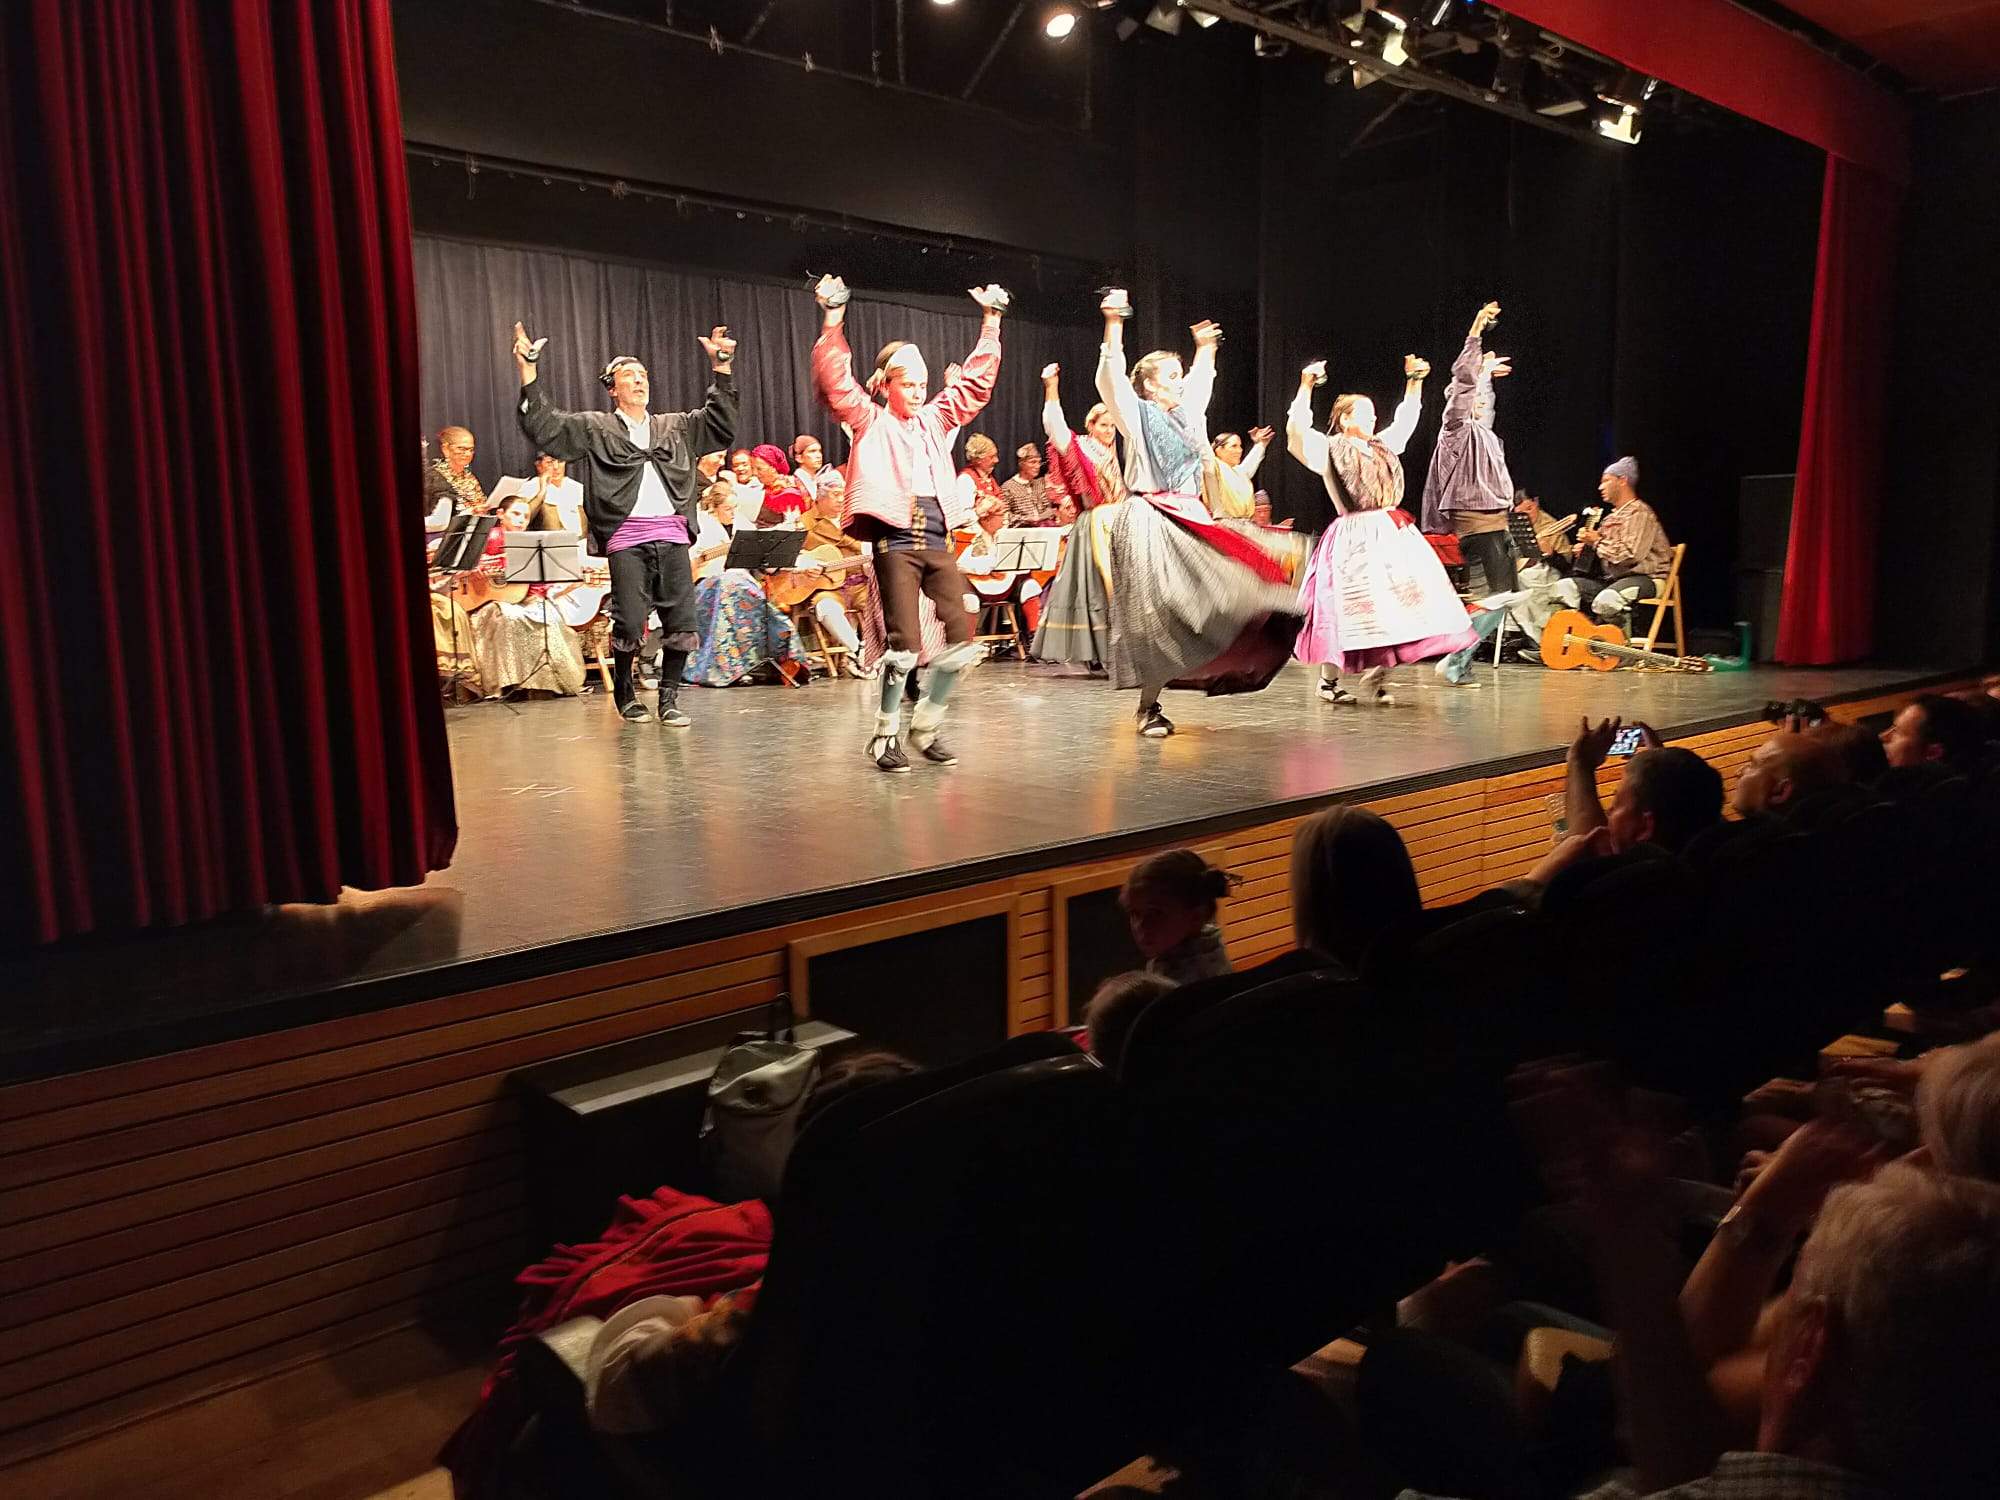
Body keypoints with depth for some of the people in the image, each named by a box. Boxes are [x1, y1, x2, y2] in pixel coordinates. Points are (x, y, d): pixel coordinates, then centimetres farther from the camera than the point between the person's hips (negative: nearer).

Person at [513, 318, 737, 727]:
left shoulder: (676, 426, 23)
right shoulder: (594, 428, 13)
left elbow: (720, 424, 21)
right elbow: (544, 427, 5)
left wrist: (721, 369, 16)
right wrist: (528, 371, -2)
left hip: (672, 536, 3)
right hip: (626, 540, -3)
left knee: (681, 622, -3)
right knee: (629, 624, -6)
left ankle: (669, 697, 9)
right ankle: (624, 693, 15)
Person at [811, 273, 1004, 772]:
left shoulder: (937, 419, 19)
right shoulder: (870, 421, 6)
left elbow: (977, 379, 22)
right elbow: (834, 380, -6)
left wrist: (990, 322, 19)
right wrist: (833, 320, -13)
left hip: (937, 541, 5)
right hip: (894, 541, -5)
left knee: (964, 639, -2)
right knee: (904, 644, -10)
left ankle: (926, 725, 14)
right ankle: (885, 735, 5)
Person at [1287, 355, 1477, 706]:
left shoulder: (1382, 446, 19)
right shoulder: (1328, 449, -1)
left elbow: (1406, 421, 32)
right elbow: (1297, 429, -15)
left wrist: (1414, 381, 26)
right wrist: (1306, 387, -20)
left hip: (1392, 534, 7)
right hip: (1354, 539, -7)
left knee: (1394, 602, 1)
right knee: (1349, 604, -7)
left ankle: (1377, 677, 10)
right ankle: (1328, 681, 4)